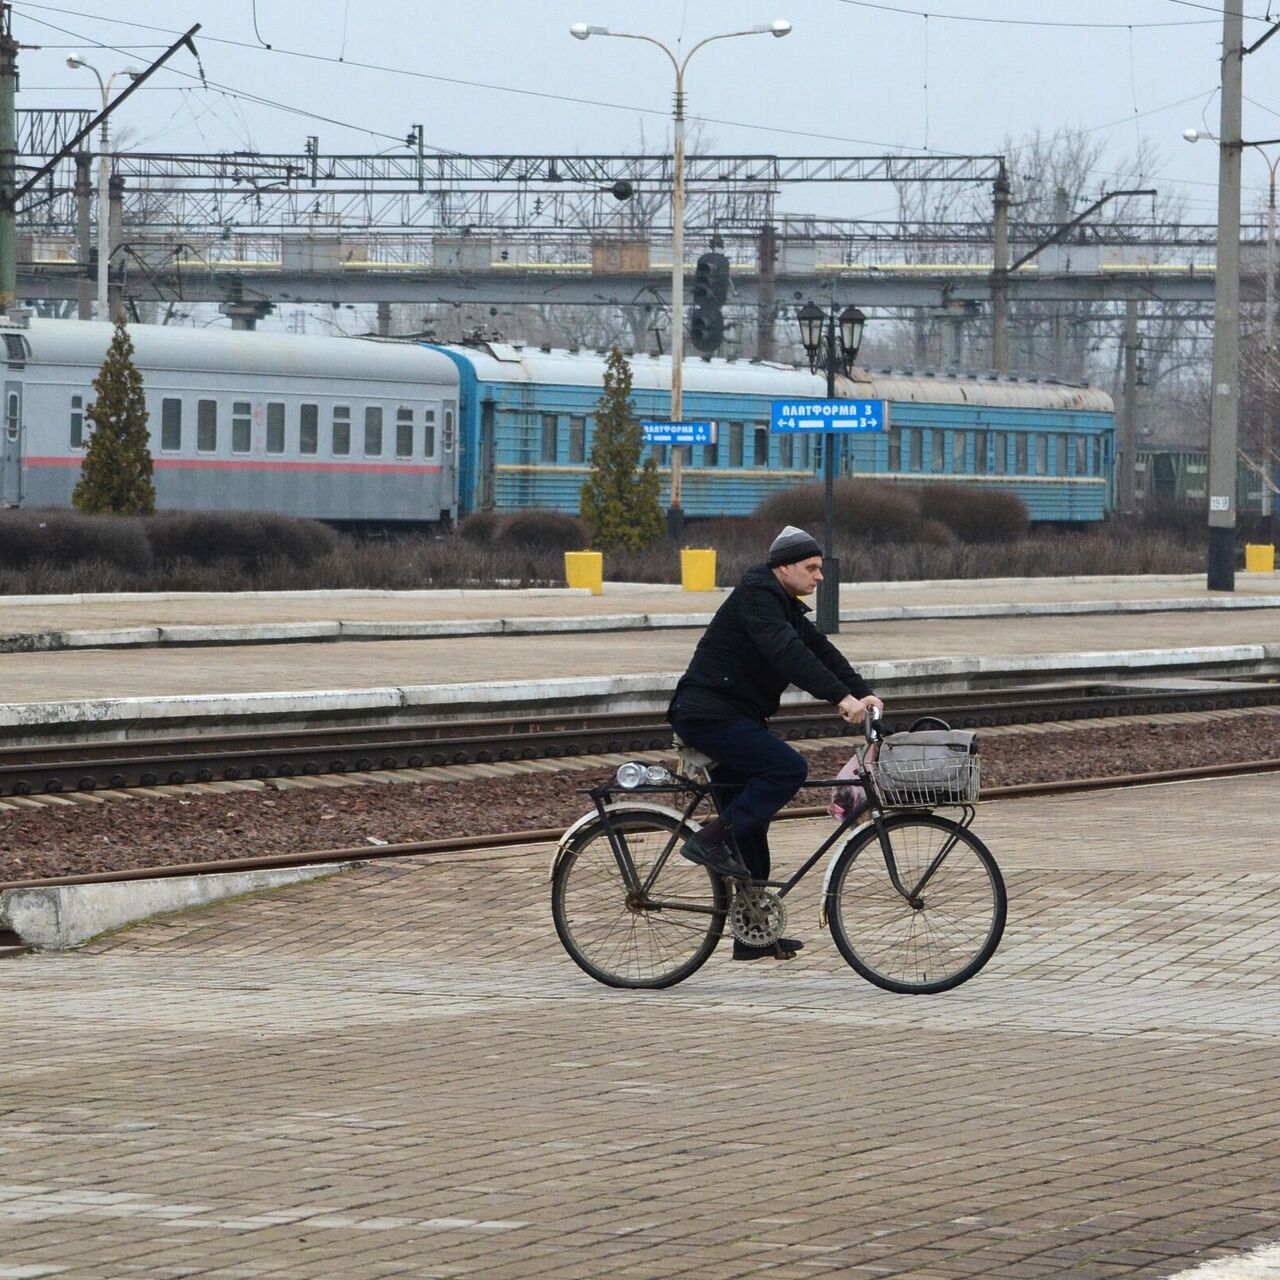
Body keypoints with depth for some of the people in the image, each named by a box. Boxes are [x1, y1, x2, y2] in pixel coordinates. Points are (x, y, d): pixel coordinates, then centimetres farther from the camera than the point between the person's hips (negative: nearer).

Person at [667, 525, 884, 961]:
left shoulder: (784, 607, 18)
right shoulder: (756, 596, -14)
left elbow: (821, 650, 10)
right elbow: (787, 653, -28)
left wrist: (864, 694, -6)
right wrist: (841, 697, -35)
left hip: (730, 718, 10)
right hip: (708, 715, -10)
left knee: (750, 826, 10)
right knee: (788, 768, -23)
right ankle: (712, 839, -19)